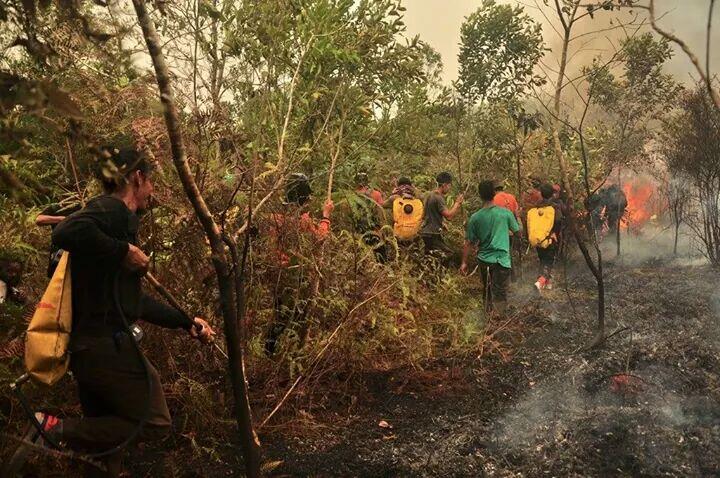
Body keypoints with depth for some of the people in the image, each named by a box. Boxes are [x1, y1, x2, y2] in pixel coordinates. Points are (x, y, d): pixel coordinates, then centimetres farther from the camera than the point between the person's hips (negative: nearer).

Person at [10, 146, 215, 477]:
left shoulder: (118, 217, 19)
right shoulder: (113, 209, -9)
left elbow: (133, 300, 25)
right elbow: (67, 233, -33)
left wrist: (186, 322, 26)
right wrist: (124, 251, -21)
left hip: (87, 345, 10)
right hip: (108, 343, -10)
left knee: (104, 433, 17)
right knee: (154, 424, 1)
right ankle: (58, 429, -4)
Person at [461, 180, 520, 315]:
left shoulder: (475, 218, -6)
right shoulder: (506, 213, -9)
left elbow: (469, 243, -1)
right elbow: (516, 231, 8)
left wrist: (464, 262, 8)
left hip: (483, 260, 3)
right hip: (501, 259, -3)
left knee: (487, 291, 21)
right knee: (499, 294, -3)